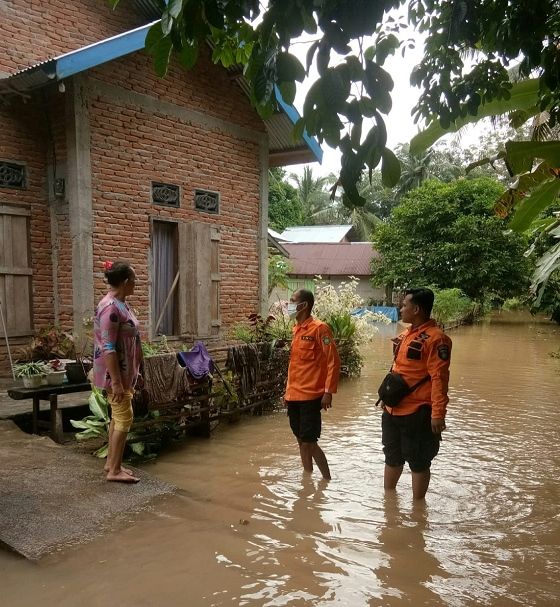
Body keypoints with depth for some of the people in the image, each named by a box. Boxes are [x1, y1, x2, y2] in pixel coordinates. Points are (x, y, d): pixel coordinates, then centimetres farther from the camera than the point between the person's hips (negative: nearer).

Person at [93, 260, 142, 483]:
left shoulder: (121, 304, 9)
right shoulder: (110, 308, -21)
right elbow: (108, 348, -24)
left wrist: (129, 376, 22)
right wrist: (116, 382, -24)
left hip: (125, 371, 10)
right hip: (115, 373, -10)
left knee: (118, 417, 16)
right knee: (124, 419, -3)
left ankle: (111, 462, 27)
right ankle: (114, 470, 7)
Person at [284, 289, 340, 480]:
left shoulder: (319, 328, -11)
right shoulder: (296, 329, 13)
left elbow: (333, 361, -14)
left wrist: (328, 392, -18)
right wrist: (288, 390, 17)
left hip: (310, 396, -8)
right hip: (294, 396, 8)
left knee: (308, 443, -5)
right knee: (302, 442, 13)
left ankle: (328, 480, 10)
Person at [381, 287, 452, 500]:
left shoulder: (435, 338, -16)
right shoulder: (405, 335, 11)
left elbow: (439, 379, -20)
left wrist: (438, 414, -23)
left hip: (417, 413, -9)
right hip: (393, 410, 9)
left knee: (418, 463, 7)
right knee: (392, 458, 21)